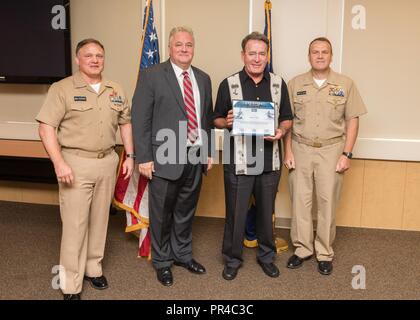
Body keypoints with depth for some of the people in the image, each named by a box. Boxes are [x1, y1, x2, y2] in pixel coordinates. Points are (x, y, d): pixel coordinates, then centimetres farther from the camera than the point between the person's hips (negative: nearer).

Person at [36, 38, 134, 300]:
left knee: (100, 219, 13)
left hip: (108, 162, 5)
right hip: (75, 163, -4)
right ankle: (71, 285, 11)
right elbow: (47, 128, -10)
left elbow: (126, 123, 17)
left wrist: (130, 155, 10)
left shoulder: (116, 90, 9)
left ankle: (93, 268, 30)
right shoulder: (62, 89, -6)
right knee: (75, 223, -2)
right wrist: (59, 163, -19)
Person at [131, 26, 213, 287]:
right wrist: (144, 158, -12)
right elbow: (140, 119, -8)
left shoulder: (203, 78, 11)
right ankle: (162, 261, 28)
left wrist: (209, 152, 12)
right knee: (162, 213, 8)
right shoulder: (152, 75, -5)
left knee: (186, 210, 17)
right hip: (165, 158, -4)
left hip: (196, 156, 5)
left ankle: (183, 254, 37)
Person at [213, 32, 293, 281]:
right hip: (238, 162, -2)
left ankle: (266, 255, 34)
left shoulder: (279, 84, 6)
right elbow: (217, 120, 5)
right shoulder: (228, 84, -1)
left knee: (266, 212, 14)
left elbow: (287, 118, 12)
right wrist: (227, 122, -17)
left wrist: (281, 131, -9)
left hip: (270, 161, 2)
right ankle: (233, 259, 26)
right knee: (236, 213, 6)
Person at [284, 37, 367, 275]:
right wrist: (288, 151, 0)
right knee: (300, 201, 6)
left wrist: (347, 154, -5)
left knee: (328, 202, 4)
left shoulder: (346, 84, 0)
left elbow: (352, 120, 1)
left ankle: (325, 253, 18)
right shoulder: (295, 84, 4)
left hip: (331, 150, -1)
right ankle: (302, 249, 21)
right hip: (301, 149, 1)